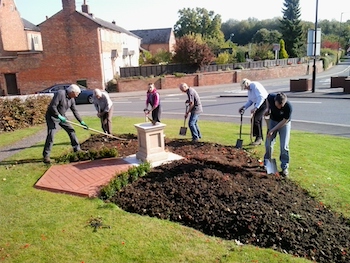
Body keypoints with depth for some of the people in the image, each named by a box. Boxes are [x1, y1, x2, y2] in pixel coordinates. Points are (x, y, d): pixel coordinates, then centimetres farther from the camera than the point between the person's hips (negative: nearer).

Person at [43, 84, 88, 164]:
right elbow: (52, 106, -26)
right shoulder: (60, 93, -23)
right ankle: (46, 156, -8)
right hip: (52, 116, -8)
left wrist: (81, 122, 6)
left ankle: (77, 149, 15)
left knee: (71, 131, 5)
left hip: (61, 116, 8)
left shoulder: (72, 99, 2)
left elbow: (75, 111, 8)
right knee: (51, 135, -14)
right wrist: (59, 116, -25)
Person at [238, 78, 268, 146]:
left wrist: (255, 108, -34)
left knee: (255, 119, -17)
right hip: (257, 103, 10)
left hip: (264, 102, -10)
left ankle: (258, 138, -7)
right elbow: (250, 101, 15)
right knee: (258, 120, 10)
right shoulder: (249, 89, 11)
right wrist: (244, 107, 0)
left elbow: (261, 97, -29)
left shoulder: (255, 86, -19)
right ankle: (260, 140, 18)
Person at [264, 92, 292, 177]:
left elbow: (284, 121, -22)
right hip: (273, 121, 3)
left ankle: (284, 167, 6)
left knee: (284, 146, -6)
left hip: (284, 124, -3)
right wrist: (268, 109, -9)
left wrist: (273, 130, -21)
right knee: (268, 144, 6)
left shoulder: (288, 107, -34)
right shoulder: (271, 97, -27)